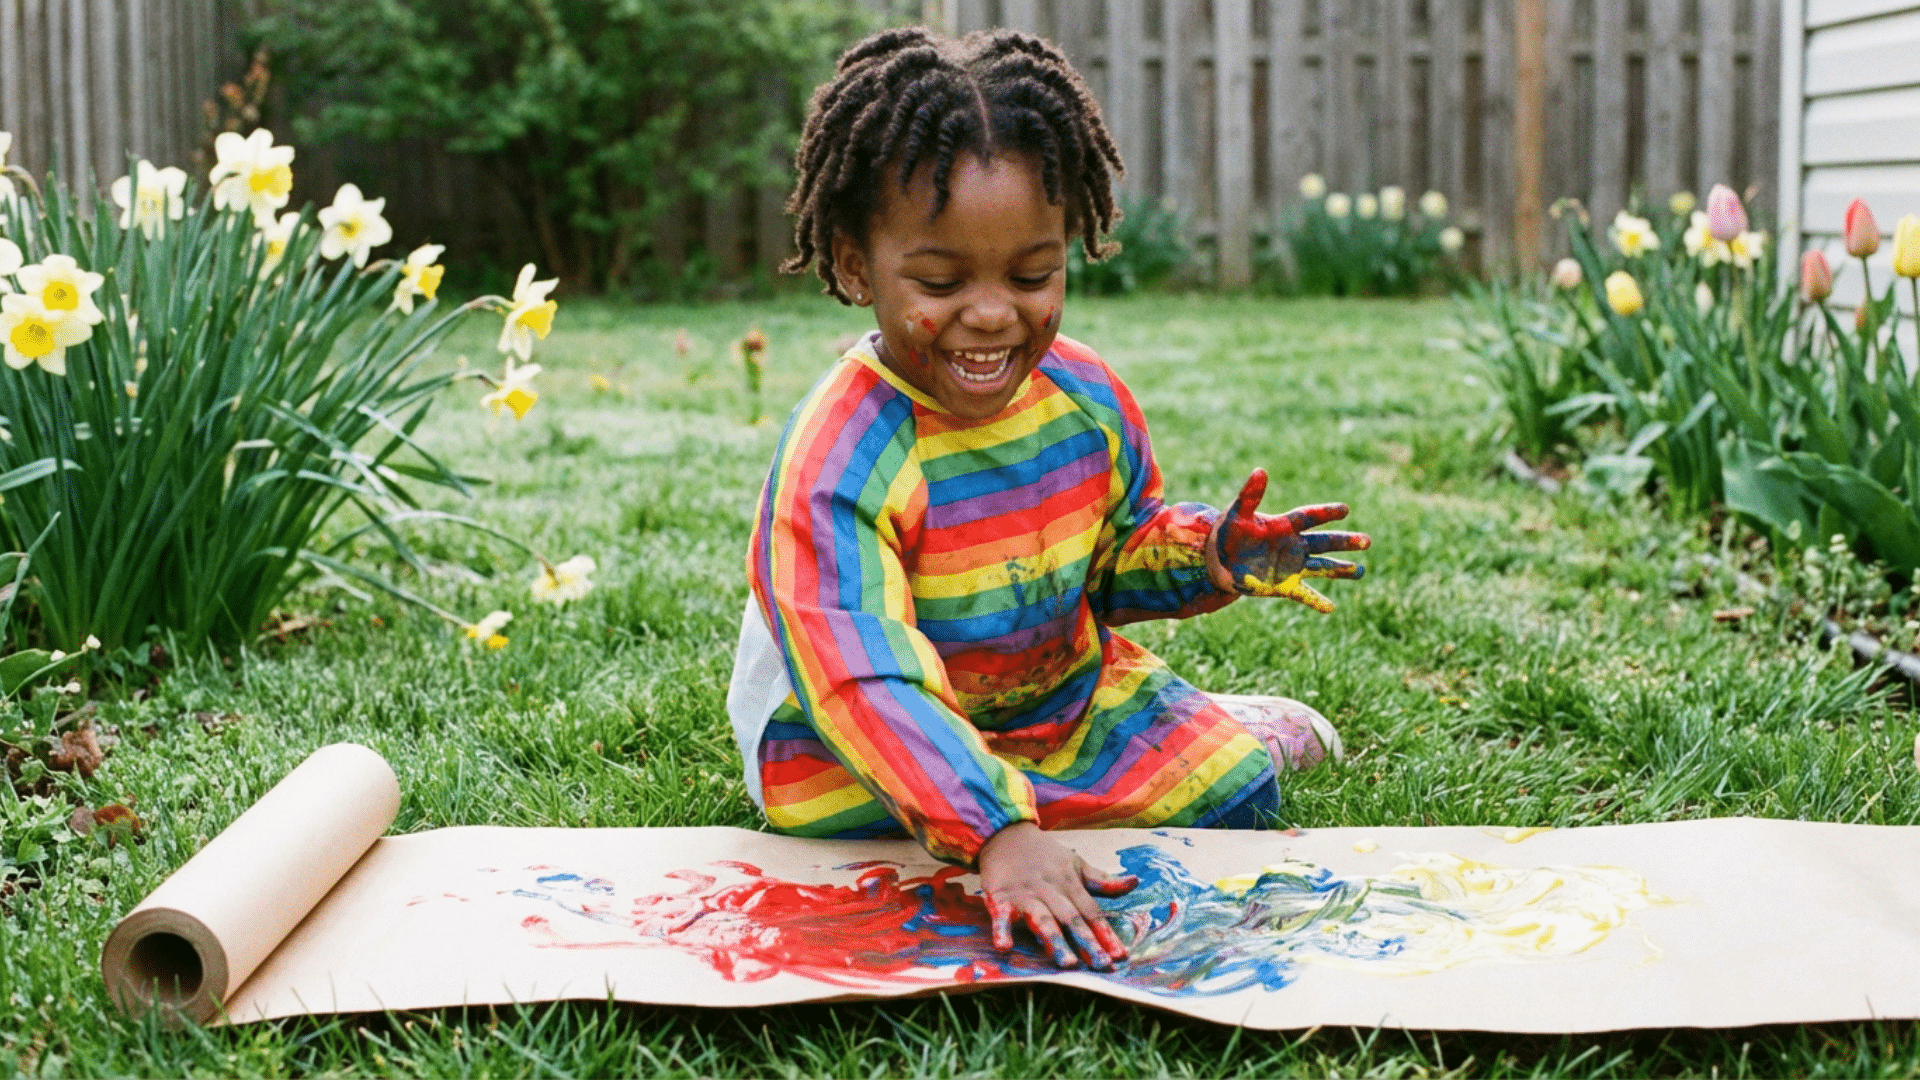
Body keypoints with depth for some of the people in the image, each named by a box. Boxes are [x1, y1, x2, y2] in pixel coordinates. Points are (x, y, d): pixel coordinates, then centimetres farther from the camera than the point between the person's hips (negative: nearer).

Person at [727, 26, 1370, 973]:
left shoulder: (1087, 398, -9)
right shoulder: (835, 466, -32)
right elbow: (864, 682, -42)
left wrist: (1203, 556, -13)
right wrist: (997, 831, -53)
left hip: (1069, 692, 4)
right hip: (865, 753, -4)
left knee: (1234, 790, -3)